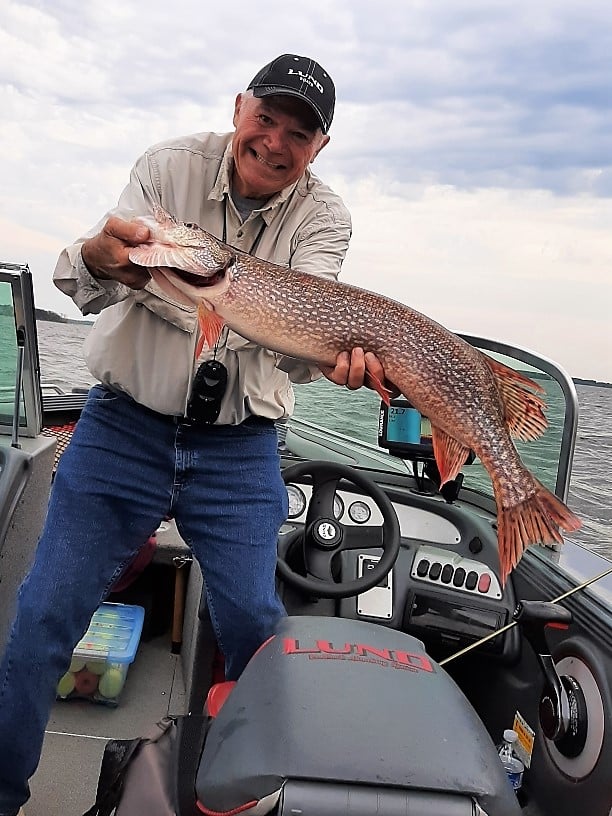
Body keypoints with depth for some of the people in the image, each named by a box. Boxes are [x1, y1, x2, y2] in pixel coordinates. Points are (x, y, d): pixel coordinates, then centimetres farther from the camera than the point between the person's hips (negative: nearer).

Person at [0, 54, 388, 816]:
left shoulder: (323, 216, -2)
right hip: (123, 427, 0)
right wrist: (98, 259, -41)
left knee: (253, 618, 4)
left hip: (239, 448, 1)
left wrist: (335, 354, -42)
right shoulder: (170, 166, -4)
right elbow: (81, 284, -17)